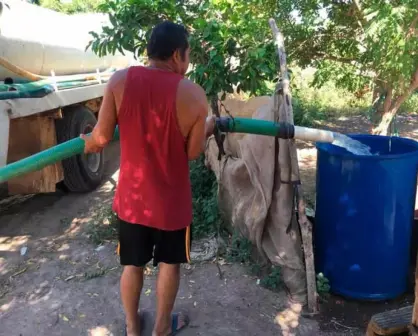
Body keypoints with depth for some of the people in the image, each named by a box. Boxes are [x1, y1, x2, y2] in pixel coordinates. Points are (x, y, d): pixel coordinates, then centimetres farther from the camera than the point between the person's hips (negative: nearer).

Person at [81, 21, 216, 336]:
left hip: (131, 197, 3)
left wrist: (88, 143, 16)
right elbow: (194, 152, -8)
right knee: (169, 264, 20)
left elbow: (102, 136, -7)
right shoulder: (194, 94, -16)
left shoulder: (120, 80, -11)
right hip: (171, 200, -2)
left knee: (133, 263, 21)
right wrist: (209, 127, 12)